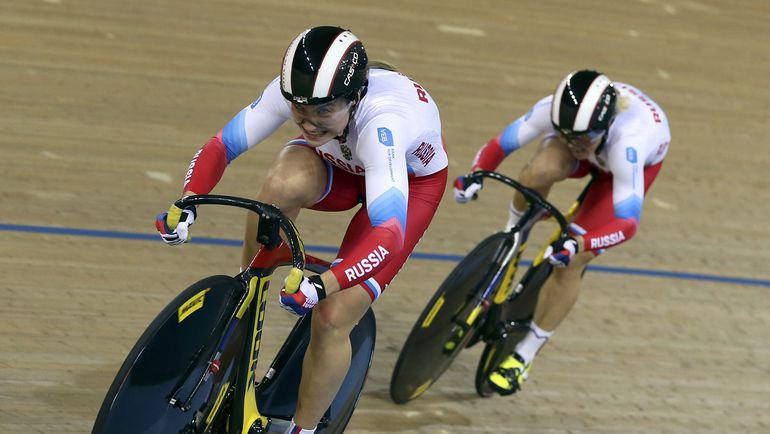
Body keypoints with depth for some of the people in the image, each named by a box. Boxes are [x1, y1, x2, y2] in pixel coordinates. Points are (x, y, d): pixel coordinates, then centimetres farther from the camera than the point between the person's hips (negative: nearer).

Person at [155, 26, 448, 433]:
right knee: (284, 183, -34)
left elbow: (390, 233, -53)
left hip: (413, 179, -3)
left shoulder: (382, 121, -45)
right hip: (342, 164, 4)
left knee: (332, 319, -16)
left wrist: (324, 285, -66)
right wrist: (185, 203, -43)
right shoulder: (293, 91, -32)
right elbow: (221, 145, -25)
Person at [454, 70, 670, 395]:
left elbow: (628, 222, -48)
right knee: (539, 173, -35)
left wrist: (578, 245, -61)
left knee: (570, 262, -15)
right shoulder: (555, 110, -37)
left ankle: (525, 355, 4)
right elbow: (500, 144, -26)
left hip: (642, 160, -3)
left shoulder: (628, 141, -47)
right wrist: (476, 173, -44)